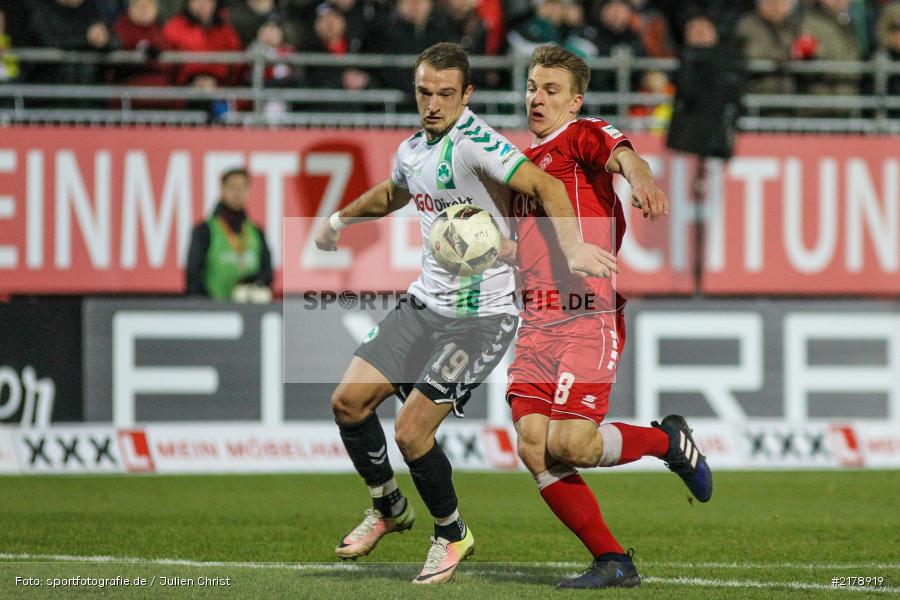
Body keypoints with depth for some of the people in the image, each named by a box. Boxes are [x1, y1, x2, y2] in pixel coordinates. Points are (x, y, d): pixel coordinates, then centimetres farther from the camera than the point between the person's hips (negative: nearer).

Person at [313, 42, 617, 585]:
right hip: (426, 302, 8)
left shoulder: (474, 141, -18)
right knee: (349, 400, 3)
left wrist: (571, 246, -42)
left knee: (412, 430, -12)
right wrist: (340, 219, 44)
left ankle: (452, 535, 14)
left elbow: (544, 185, -28)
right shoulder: (413, 150, 8)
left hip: (482, 314, -8)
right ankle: (389, 508, 27)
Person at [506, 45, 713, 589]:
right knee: (533, 446, -8)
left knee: (569, 445, -17)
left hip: (589, 319, -7)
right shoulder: (524, 161, 22)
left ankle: (669, 440, 13)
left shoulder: (584, 136, -1)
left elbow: (621, 154, -25)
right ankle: (613, 563, 0)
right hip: (536, 322, 7)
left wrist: (638, 176, -48)